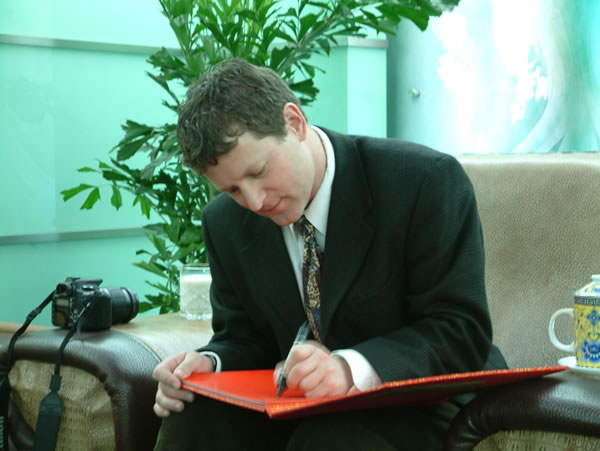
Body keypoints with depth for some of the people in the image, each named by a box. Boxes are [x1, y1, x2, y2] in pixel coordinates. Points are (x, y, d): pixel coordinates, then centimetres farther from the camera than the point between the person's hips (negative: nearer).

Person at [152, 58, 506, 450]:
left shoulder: (427, 182, -18)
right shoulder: (226, 224, 0)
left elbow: (462, 331, -19)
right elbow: (242, 338, 9)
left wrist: (354, 367, -36)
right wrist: (210, 363, -17)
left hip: (411, 405, -3)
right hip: (294, 406, 3)